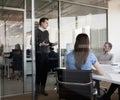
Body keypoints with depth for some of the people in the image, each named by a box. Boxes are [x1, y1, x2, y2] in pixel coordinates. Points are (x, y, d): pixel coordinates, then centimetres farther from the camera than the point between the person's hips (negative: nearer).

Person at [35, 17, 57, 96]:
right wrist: (41, 44, -28)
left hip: (46, 54, 6)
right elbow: (34, 43, -13)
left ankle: (42, 89, 19)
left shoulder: (47, 32, 14)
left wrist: (53, 44, 2)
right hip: (39, 54, -6)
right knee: (39, 71, -1)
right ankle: (37, 89, 13)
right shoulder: (36, 31, -6)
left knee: (45, 71, 7)